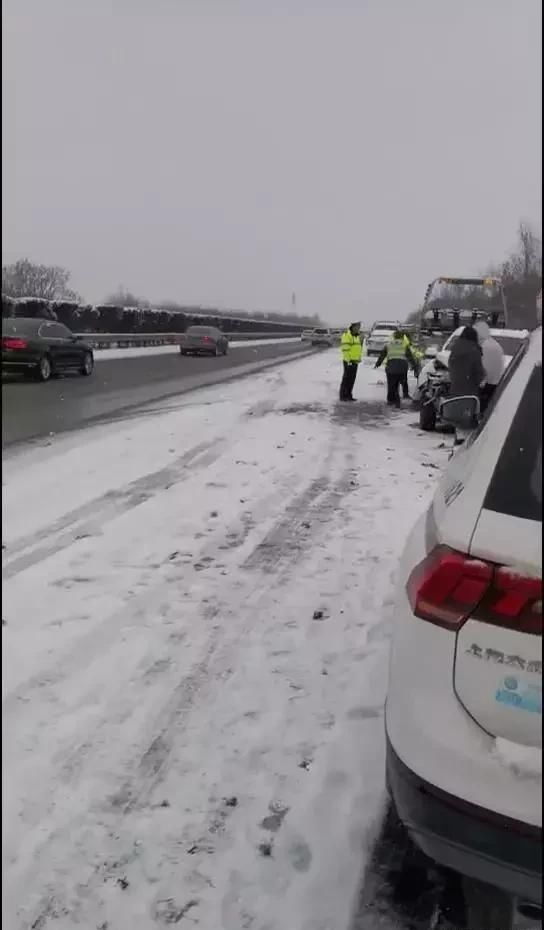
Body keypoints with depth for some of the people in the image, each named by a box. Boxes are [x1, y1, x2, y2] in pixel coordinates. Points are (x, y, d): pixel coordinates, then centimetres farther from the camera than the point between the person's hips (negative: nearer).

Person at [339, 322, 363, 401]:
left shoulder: (357, 336, 16)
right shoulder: (347, 335, -12)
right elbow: (345, 349, -19)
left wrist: (359, 359, 19)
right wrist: (348, 360, -22)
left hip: (355, 361, 8)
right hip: (348, 361, -8)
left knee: (352, 379, 8)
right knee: (347, 378, -6)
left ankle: (348, 395, 13)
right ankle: (343, 396, -2)